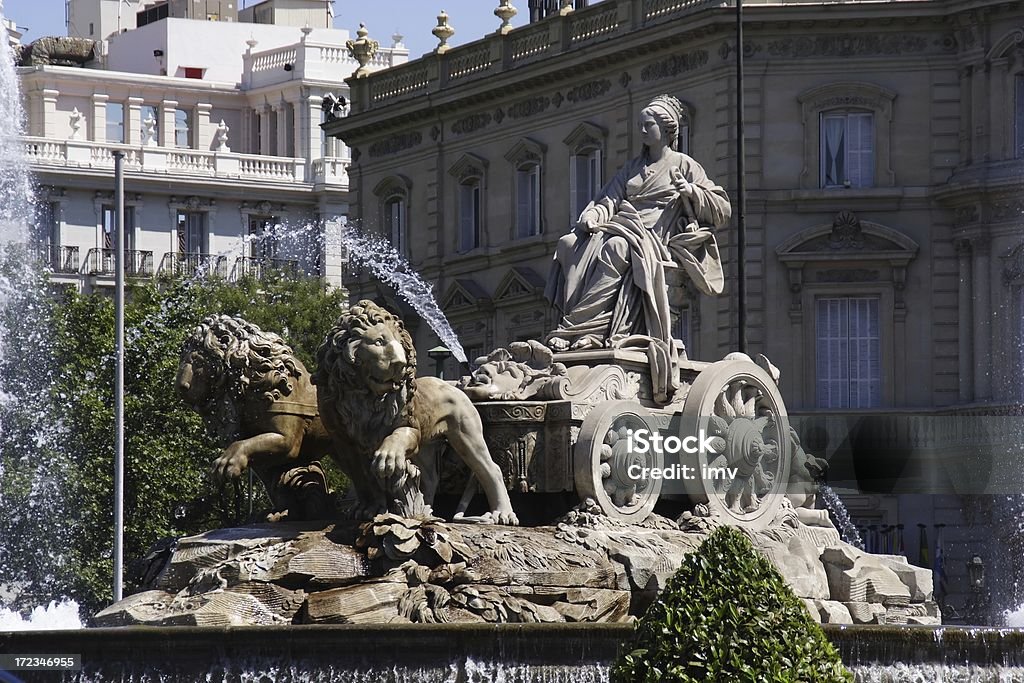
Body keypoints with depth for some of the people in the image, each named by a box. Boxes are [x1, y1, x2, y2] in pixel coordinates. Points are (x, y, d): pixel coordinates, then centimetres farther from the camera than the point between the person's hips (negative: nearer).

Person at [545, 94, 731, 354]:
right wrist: (592, 215, -7)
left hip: (654, 239, -6)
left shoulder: (683, 165, 12)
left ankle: (572, 330, -42)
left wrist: (691, 191, -10)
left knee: (616, 247, -38)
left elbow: (722, 209, 8)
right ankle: (591, 330, -36)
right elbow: (609, 200, 16)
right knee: (568, 244, -24)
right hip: (622, 229, 6)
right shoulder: (633, 168, 28)